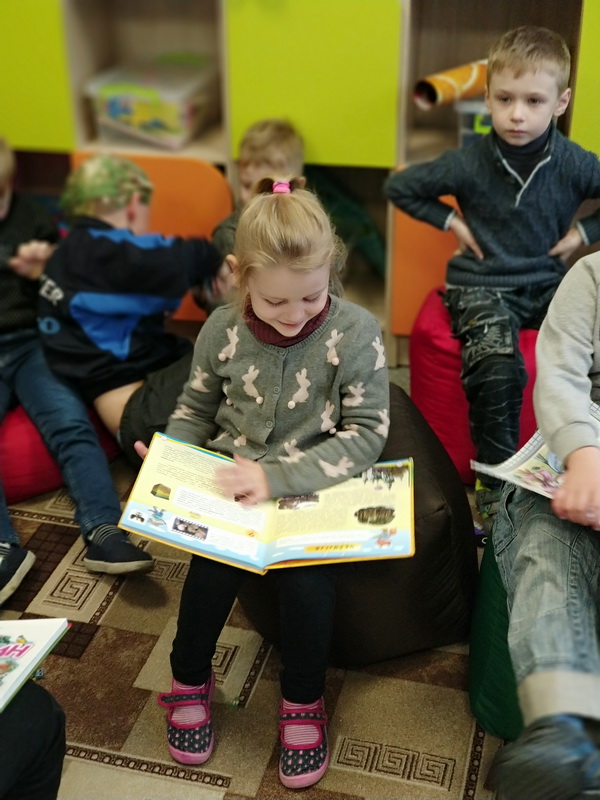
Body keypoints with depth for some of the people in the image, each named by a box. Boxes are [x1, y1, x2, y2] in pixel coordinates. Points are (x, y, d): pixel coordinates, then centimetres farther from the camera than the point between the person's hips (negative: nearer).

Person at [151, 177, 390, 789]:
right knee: (211, 570, -21)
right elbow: (194, 412, 12)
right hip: (231, 485, 2)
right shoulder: (223, 330, -3)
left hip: (314, 488, -2)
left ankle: (302, 702, 5)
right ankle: (189, 681, 10)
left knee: (307, 581, -25)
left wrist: (276, 477, -22)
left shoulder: (355, 332, -12)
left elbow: (366, 435, -14)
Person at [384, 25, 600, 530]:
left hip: (547, 283, 3)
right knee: (497, 369, -31)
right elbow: (399, 187, 5)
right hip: (481, 285, -2)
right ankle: (495, 482, -12)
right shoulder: (469, 164, -8)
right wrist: (451, 221, 0)